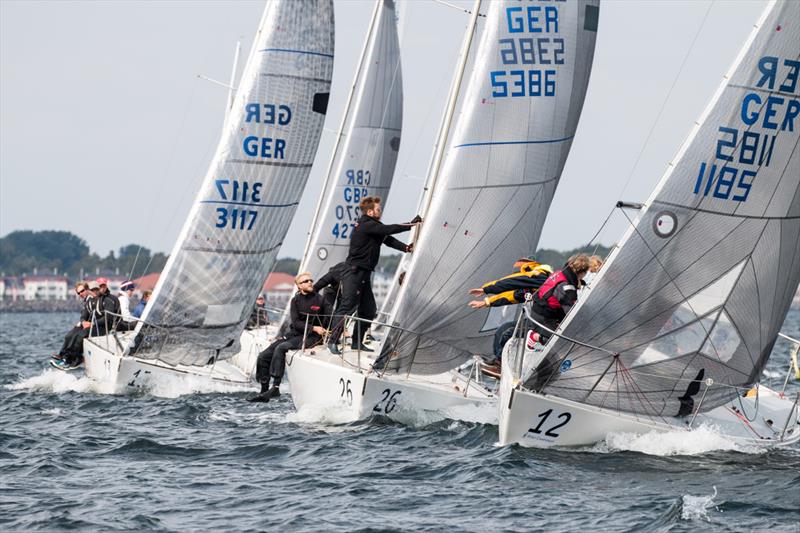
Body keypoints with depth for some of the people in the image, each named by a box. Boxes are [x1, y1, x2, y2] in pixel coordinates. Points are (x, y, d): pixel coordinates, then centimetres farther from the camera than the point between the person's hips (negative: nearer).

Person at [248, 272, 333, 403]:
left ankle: (275, 387, -31)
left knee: (280, 348, -30)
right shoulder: (296, 300, 8)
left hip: (311, 338, -5)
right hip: (294, 334, 5)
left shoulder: (319, 299, -1)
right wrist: (314, 328, -17)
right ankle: (264, 391, -1)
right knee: (264, 356, -7)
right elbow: (296, 323, -3)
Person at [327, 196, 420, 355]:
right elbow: (389, 230, -21)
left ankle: (357, 342, 17)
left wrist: (405, 247, -6)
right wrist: (410, 225, -13)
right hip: (354, 273, -10)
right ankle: (333, 341, -11)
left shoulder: (373, 225, 15)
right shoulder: (366, 226, -16)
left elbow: (388, 239, 10)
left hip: (364, 274, 10)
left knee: (368, 310, 10)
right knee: (347, 307, -12)